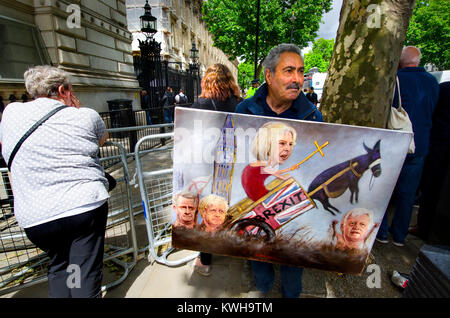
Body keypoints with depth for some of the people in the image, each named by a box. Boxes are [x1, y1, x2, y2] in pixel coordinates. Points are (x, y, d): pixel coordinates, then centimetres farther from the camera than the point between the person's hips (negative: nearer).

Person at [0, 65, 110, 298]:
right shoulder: (86, 115, -1)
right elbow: (102, 138, 20)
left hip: (34, 217, 3)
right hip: (86, 206, -3)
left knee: (58, 265, 25)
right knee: (86, 273, 4)